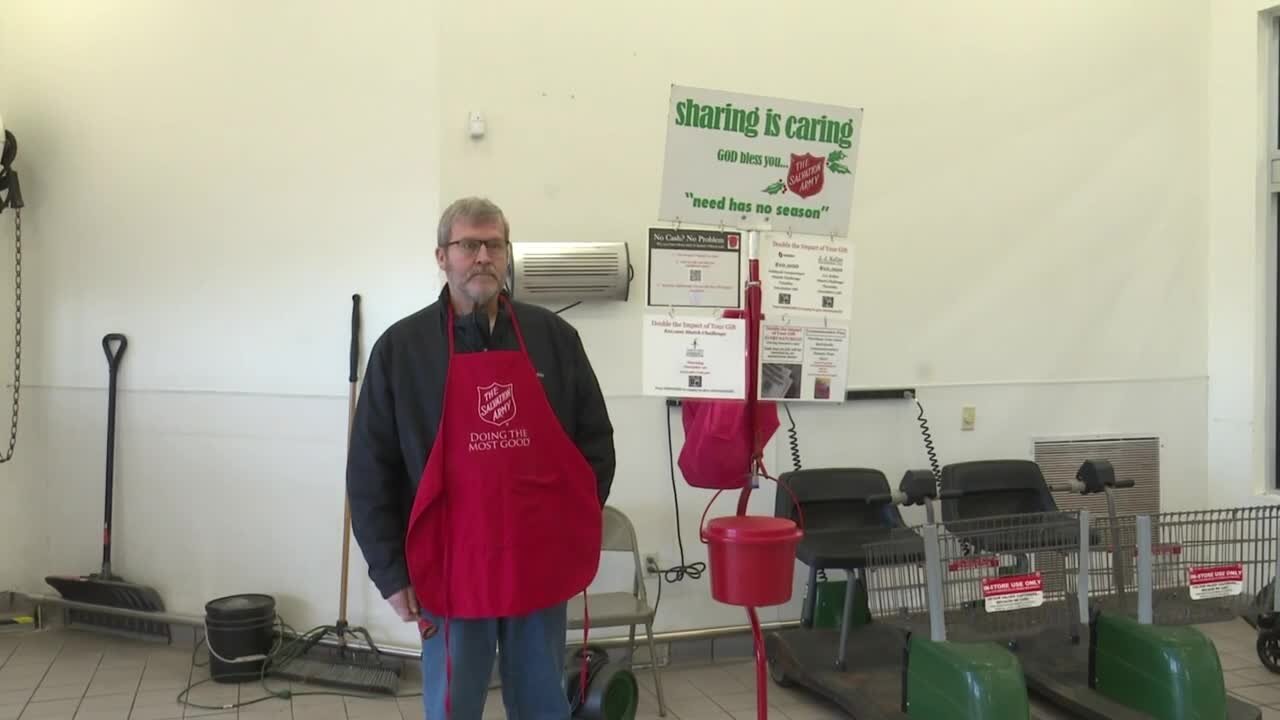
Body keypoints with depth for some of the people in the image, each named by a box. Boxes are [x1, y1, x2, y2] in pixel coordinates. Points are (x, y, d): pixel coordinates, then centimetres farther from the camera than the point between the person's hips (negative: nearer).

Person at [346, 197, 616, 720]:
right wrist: (390, 570, -5)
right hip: (454, 569, -2)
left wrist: (578, 527, 3)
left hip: (543, 563, 2)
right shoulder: (401, 347, -2)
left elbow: (596, 441, 8)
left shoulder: (554, 337, 3)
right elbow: (371, 471, -2)